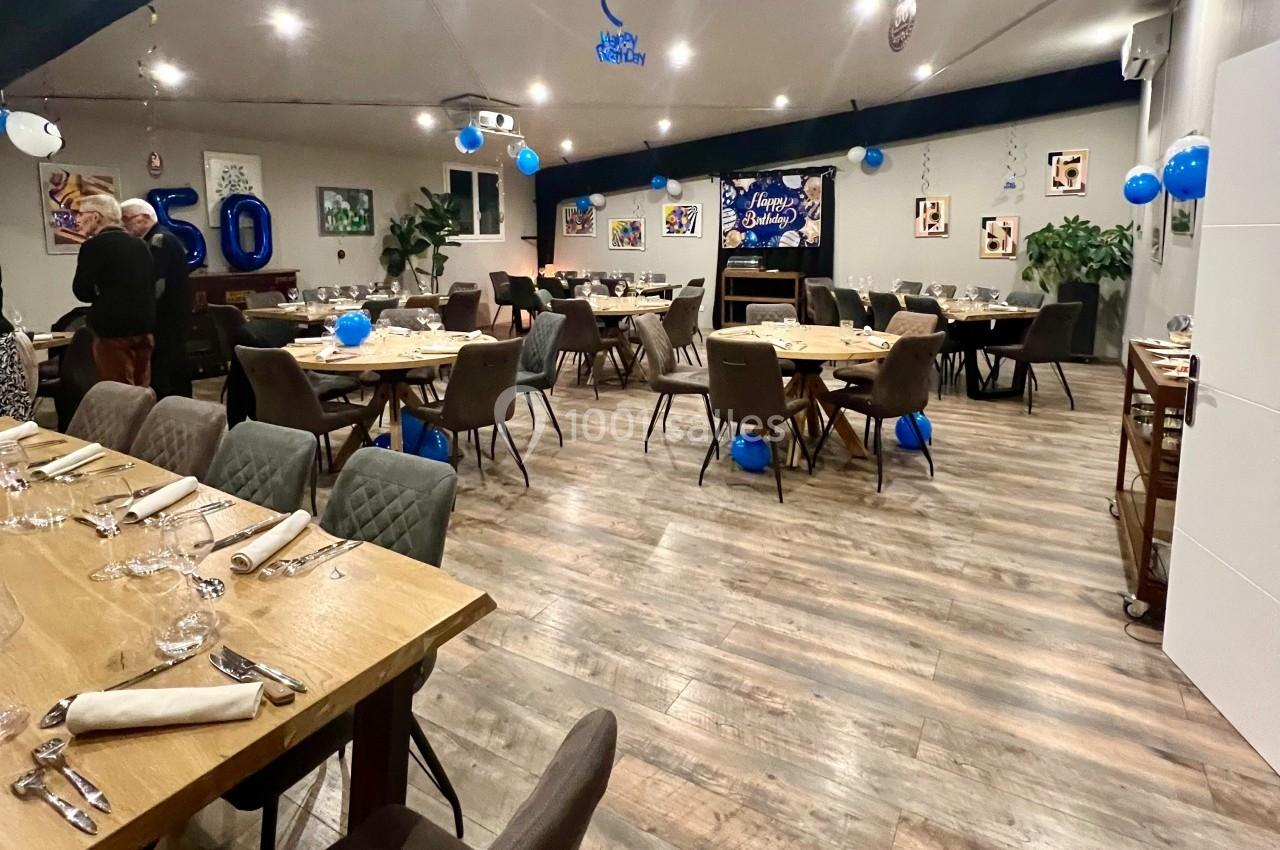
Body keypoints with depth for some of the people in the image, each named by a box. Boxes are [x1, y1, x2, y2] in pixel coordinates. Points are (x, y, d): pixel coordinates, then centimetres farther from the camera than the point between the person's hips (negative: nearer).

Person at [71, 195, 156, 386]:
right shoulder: (140, 244, 11)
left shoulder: (94, 245, -8)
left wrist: (82, 268, 9)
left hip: (113, 330, -7)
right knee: (141, 391, 12)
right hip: (144, 327, 7)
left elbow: (82, 292, -8)